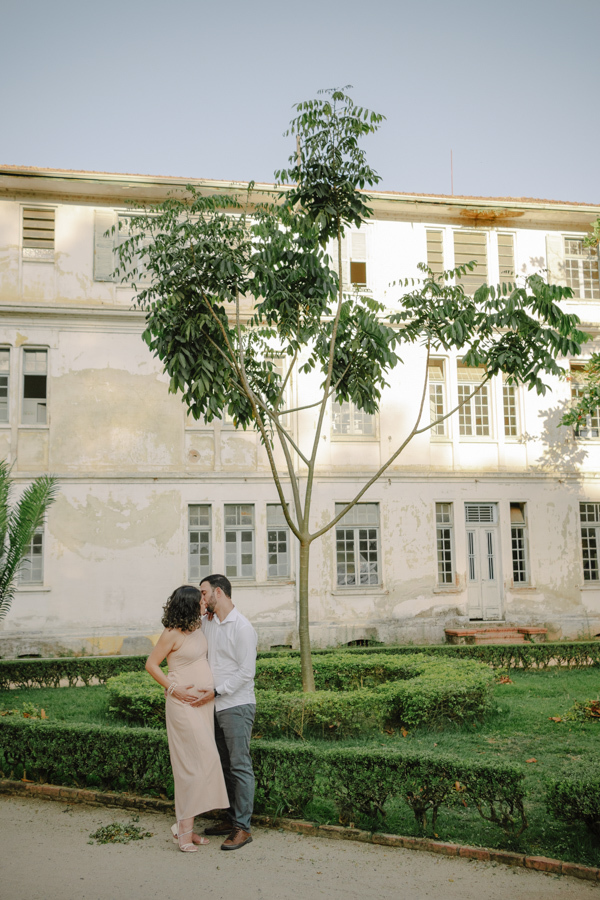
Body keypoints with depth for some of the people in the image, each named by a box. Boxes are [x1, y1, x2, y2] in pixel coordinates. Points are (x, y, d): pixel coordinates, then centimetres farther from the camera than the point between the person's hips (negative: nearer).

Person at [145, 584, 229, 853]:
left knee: (196, 762, 9)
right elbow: (151, 664, -9)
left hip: (204, 701, 8)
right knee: (203, 758, -10)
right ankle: (184, 827, -1)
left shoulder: (197, 626, 7)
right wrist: (174, 689, -14)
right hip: (184, 703, -8)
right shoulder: (172, 634, -15)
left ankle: (187, 825, 18)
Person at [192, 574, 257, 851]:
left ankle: (243, 828, 3)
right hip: (215, 706, 8)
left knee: (240, 766, -3)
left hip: (236, 706, -8)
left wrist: (217, 691, -19)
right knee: (225, 764, 14)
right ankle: (231, 819, 24)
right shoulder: (206, 623, 10)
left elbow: (246, 671, -16)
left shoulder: (242, 627, -13)